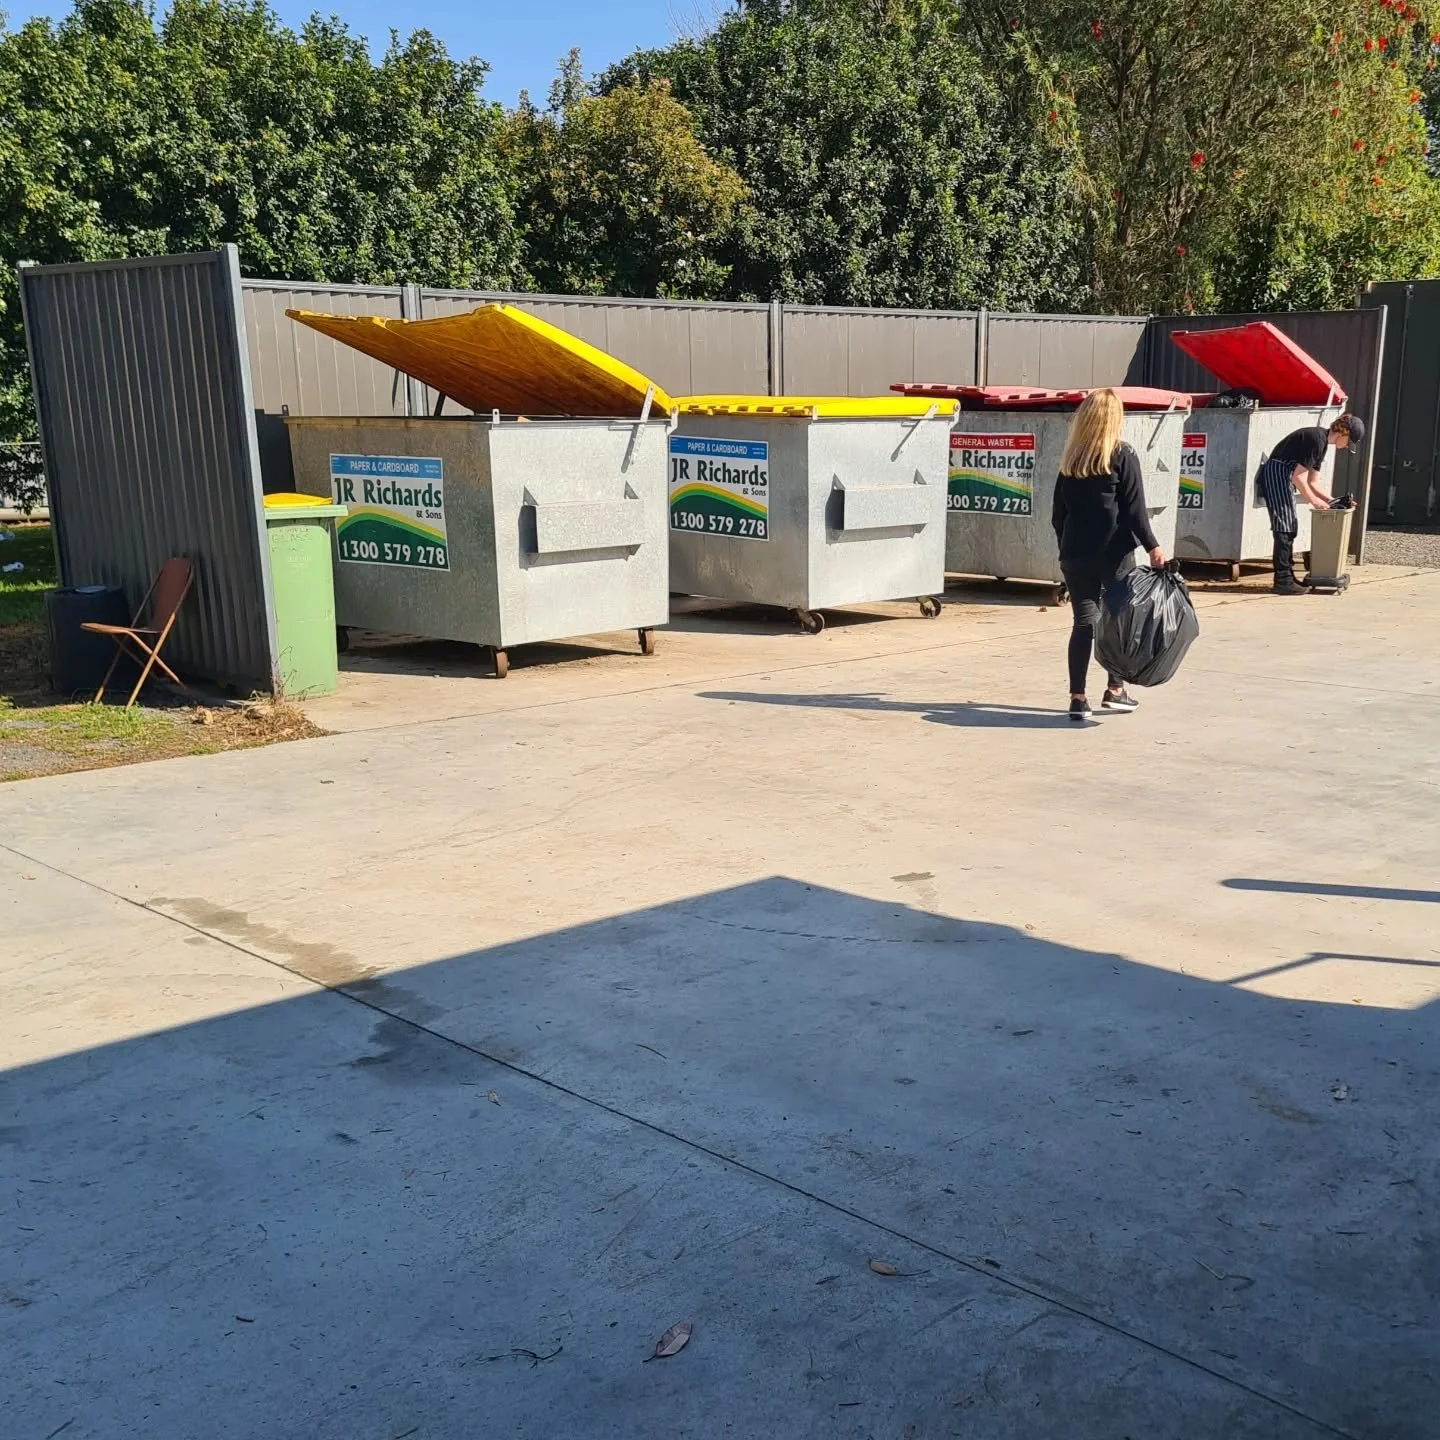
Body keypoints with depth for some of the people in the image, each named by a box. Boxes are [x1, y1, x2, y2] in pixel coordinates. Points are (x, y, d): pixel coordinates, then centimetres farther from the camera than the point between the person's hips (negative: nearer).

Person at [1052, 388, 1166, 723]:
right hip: (1114, 552, -3)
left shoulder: (1070, 458, 6)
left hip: (1075, 553, 4)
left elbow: (1059, 513, 9)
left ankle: (1078, 697, 1)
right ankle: (1115, 689, 17)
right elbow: (1134, 509, -9)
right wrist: (1152, 547, -5)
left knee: (1083, 621, 5)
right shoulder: (1123, 456, -6)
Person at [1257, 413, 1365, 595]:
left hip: (1282, 478, 11)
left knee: (1289, 528, 12)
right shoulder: (1317, 439, -16)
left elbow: (1313, 481, 19)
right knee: (1284, 529, -11)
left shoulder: (1322, 442, 15)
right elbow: (1299, 477, -19)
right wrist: (1313, 500, -11)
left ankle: (1287, 577, 17)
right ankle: (1283, 581, -11)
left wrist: (1331, 500, 11)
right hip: (1276, 475, -11)